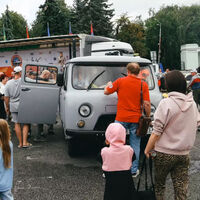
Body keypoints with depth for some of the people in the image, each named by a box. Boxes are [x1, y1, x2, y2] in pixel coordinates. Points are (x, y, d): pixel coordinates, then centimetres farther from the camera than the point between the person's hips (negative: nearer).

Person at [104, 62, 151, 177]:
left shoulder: (120, 81, -2)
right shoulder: (143, 85, -1)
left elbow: (106, 92, 8)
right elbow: (147, 104, -5)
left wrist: (109, 85, 29)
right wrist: (148, 117, 8)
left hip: (121, 118, 0)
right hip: (136, 119, 1)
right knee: (135, 146, 11)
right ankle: (134, 170, 18)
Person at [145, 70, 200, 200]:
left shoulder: (166, 103, -16)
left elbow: (157, 131, -16)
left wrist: (147, 149, -5)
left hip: (165, 153, -4)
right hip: (184, 154, 5)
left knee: (159, 184, 15)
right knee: (181, 187, 9)